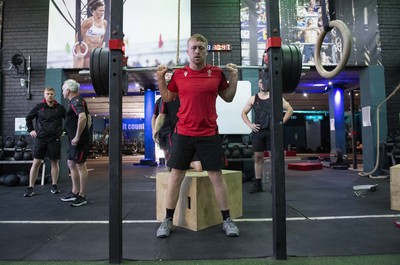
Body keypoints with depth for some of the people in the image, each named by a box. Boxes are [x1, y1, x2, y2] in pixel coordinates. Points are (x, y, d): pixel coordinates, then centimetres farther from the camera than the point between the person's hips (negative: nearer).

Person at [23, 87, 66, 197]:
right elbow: (28, 118, 16)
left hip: (54, 139, 0)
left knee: (54, 162, 6)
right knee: (36, 162, 1)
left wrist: (63, 130, 4)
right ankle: (30, 188, 8)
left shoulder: (60, 108, 2)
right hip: (40, 138, 0)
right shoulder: (39, 106, 3)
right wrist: (31, 130, 8)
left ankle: (54, 186, 17)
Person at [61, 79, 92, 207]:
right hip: (74, 140, 11)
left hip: (79, 141, -11)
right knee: (71, 164, 16)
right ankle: (75, 192, 27)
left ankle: (82, 196, 7)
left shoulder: (76, 101, -14)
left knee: (80, 166, -3)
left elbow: (83, 117, -31)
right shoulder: (76, 101, 18)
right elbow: (89, 118, 24)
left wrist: (78, 137, -26)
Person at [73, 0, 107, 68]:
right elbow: (78, 37, -11)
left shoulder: (104, 23, 3)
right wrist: (78, 52, -16)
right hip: (82, 50, -5)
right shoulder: (88, 22, -14)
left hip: (93, 52, 5)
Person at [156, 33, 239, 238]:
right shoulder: (178, 74, 4)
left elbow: (228, 97, 12)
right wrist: (160, 78, 4)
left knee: (216, 176, 4)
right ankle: (168, 220, 21)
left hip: (209, 134, 0)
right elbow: (167, 98, 15)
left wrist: (234, 77, 1)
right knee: (175, 176, 6)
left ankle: (227, 220, 20)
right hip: (183, 133, 1)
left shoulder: (217, 73, 3)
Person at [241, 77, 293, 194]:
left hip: (272, 131, -2)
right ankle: (257, 184, 11)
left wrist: (281, 122, -5)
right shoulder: (253, 99, 9)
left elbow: (290, 110, 5)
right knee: (258, 157, 4)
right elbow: (243, 113, 15)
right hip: (258, 131, 2)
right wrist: (249, 124, 1)